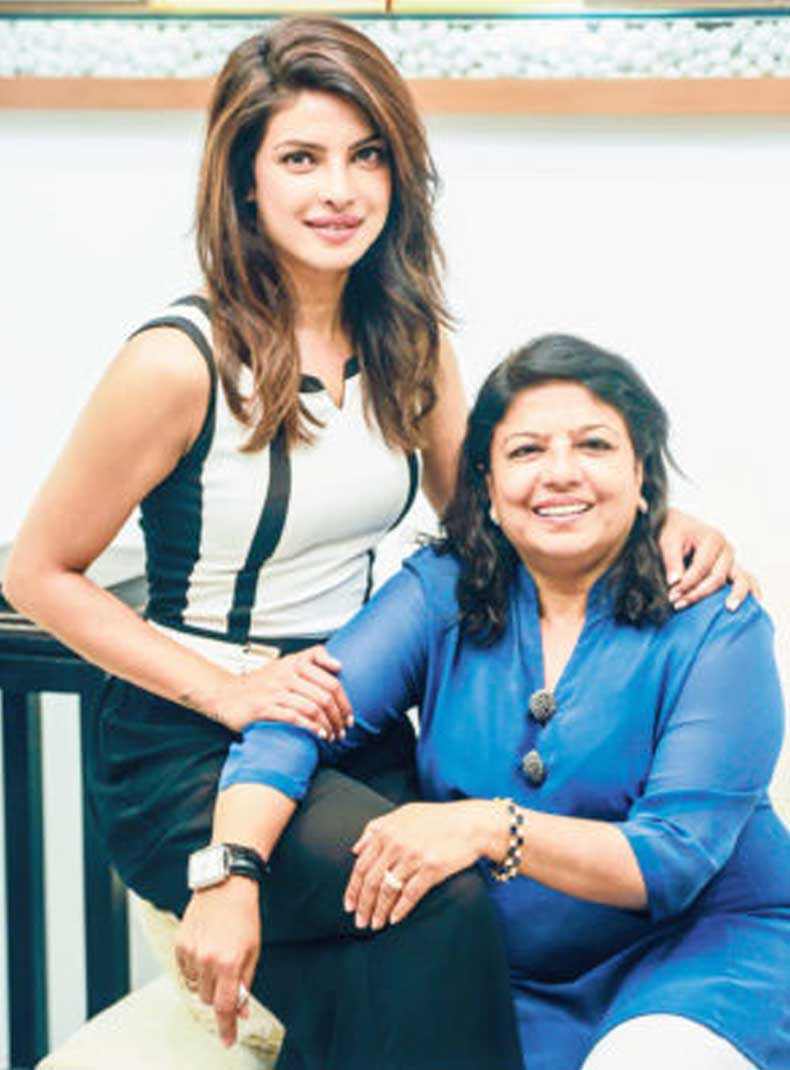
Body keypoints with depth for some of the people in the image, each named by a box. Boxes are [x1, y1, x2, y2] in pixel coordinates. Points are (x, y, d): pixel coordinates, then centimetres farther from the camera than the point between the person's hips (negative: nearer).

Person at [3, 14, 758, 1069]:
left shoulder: (405, 340, 5)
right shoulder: (181, 361, -13)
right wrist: (228, 692, -15)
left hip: (351, 733, 6)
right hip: (186, 754, -6)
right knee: (439, 896, -31)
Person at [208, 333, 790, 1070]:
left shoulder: (717, 628, -8)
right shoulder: (442, 594, 1)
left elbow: (674, 858, -16)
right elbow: (292, 725, -10)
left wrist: (490, 827, -30)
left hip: (706, 948, -3)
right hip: (511, 979, 3)